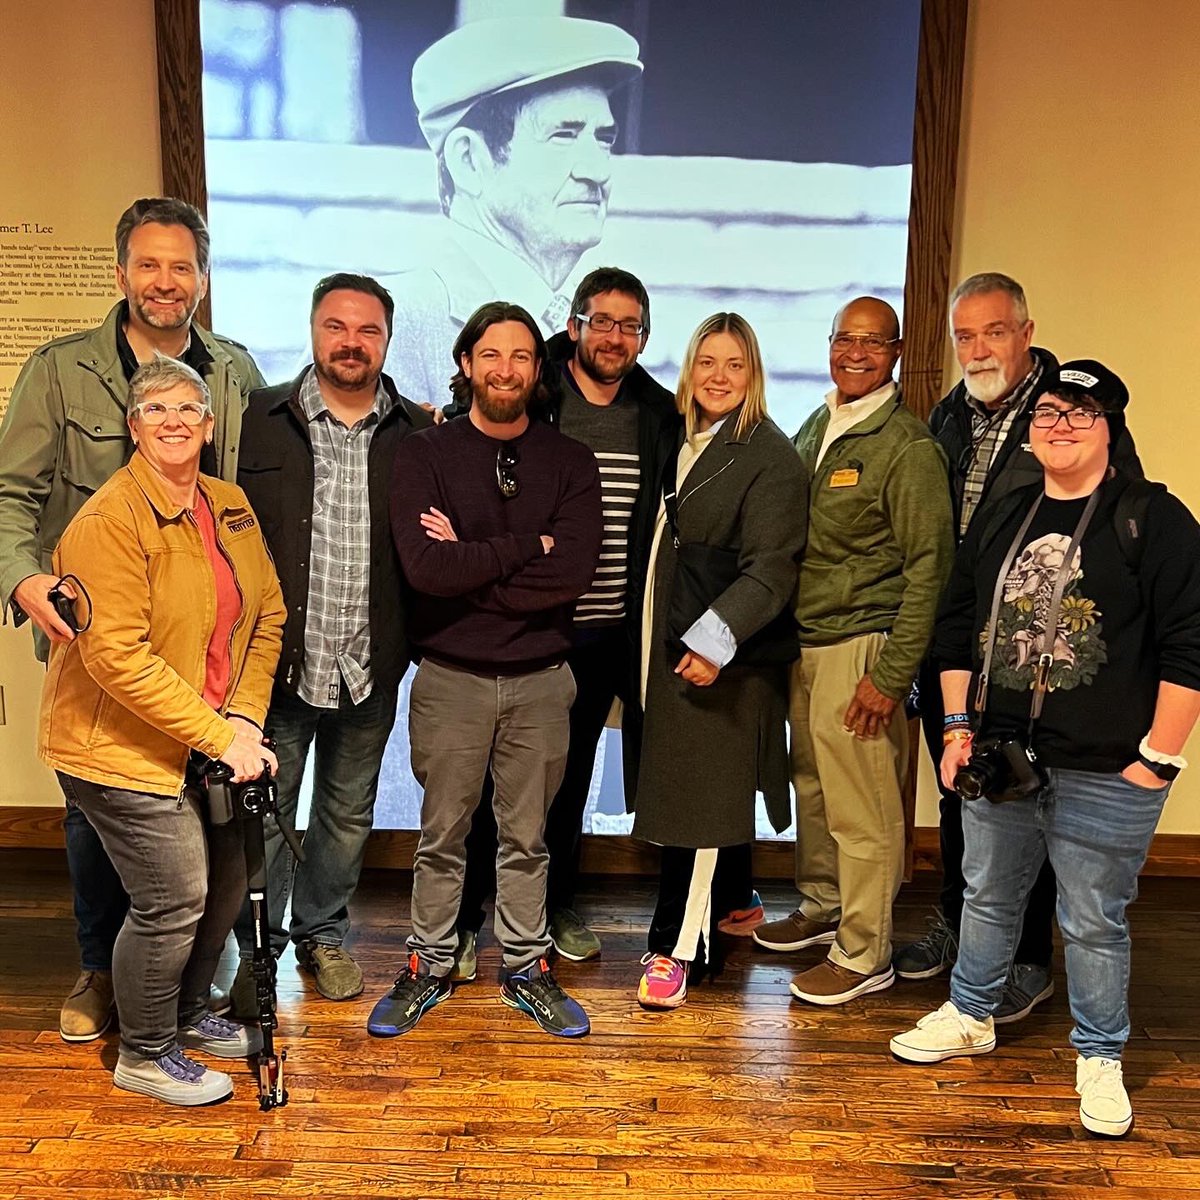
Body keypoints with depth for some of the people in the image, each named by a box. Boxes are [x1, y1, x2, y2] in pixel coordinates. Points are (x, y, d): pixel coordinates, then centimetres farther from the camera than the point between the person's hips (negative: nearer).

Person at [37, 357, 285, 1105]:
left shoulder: (232, 507, 4)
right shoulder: (110, 522, -18)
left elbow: (268, 616, 5)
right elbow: (118, 657, -24)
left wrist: (244, 716, -8)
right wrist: (218, 737, -24)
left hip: (208, 742, 7)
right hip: (121, 747, -7)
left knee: (227, 880, 17)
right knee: (173, 901, -1)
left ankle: (189, 1014, 42)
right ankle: (145, 1056, 25)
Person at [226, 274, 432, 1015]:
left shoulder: (418, 435, 1)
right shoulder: (259, 420, -2)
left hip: (370, 667, 2)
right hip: (278, 660, -2)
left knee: (349, 813, 17)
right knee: (265, 812, 9)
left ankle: (324, 934, 39)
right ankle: (260, 948, 29)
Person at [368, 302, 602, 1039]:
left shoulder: (570, 463, 1)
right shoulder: (424, 454, -3)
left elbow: (573, 574, -15)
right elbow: (425, 566, -18)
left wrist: (467, 565, -15)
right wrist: (528, 547, -15)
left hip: (540, 681, 1)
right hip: (451, 679, -1)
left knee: (527, 838, 14)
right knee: (442, 837, 13)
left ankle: (527, 969, 32)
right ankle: (430, 967, 31)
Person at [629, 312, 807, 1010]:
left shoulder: (771, 456, -10)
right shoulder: (679, 442, 12)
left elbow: (772, 567, -17)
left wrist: (715, 638, -25)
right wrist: (654, 633, 6)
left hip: (724, 653, -7)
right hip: (668, 642, 7)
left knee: (698, 796, -2)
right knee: (714, 789, 17)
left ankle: (676, 948, 7)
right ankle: (732, 904, 34)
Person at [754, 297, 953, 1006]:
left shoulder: (909, 447, -10)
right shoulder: (814, 428, 12)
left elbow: (929, 566, -12)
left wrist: (891, 674, -15)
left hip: (859, 647, -7)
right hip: (802, 640, 7)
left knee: (862, 810, 1)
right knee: (812, 787, 17)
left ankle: (865, 955, 16)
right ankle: (822, 907, 36)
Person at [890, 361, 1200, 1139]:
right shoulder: (1003, 519, 9)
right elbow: (957, 627, 13)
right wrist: (959, 727, 9)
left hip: (1105, 775, -5)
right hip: (999, 761, 5)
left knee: (1094, 922, 9)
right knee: (988, 898, 20)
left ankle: (1100, 1058, 30)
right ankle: (970, 1016, 40)